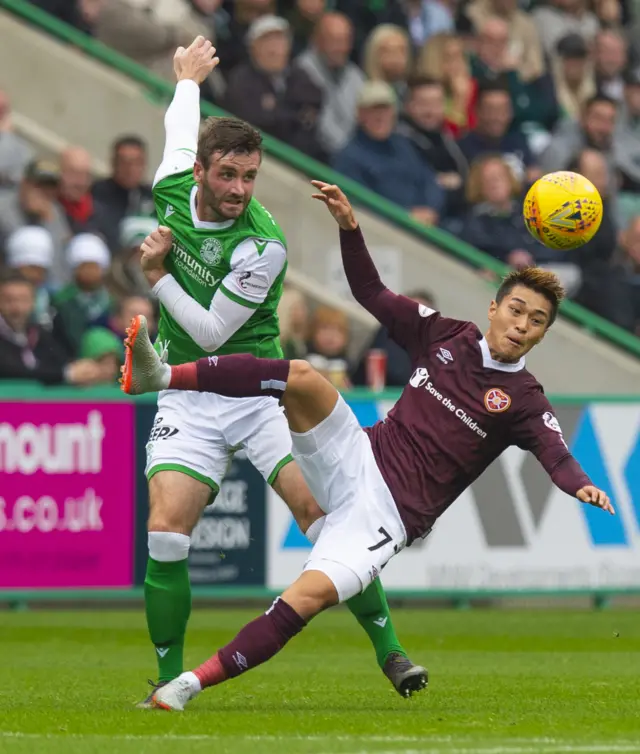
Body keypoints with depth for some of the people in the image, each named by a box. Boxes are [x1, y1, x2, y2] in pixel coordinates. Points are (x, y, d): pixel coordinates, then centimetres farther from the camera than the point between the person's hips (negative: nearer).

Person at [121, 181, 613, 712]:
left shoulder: (523, 401, -2)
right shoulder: (445, 336, 10)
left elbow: (555, 453, -20)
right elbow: (373, 295, 15)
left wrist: (581, 486, -42)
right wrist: (349, 226, 2)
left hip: (390, 514, -4)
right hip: (355, 462, 4)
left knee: (309, 596, -26)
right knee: (303, 378, -22)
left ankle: (191, 685, -21)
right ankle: (159, 377, -29)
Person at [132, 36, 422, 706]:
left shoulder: (263, 246, -19)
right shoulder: (173, 190, -4)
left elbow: (211, 333, -15)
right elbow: (180, 128, 21)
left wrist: (157, 274, -13)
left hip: (257, 392, -3)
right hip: (187, 398, 3)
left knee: (322, 512, -15)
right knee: (165, 533, -14)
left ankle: (388, 649, -2)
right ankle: (169, 679, 0)